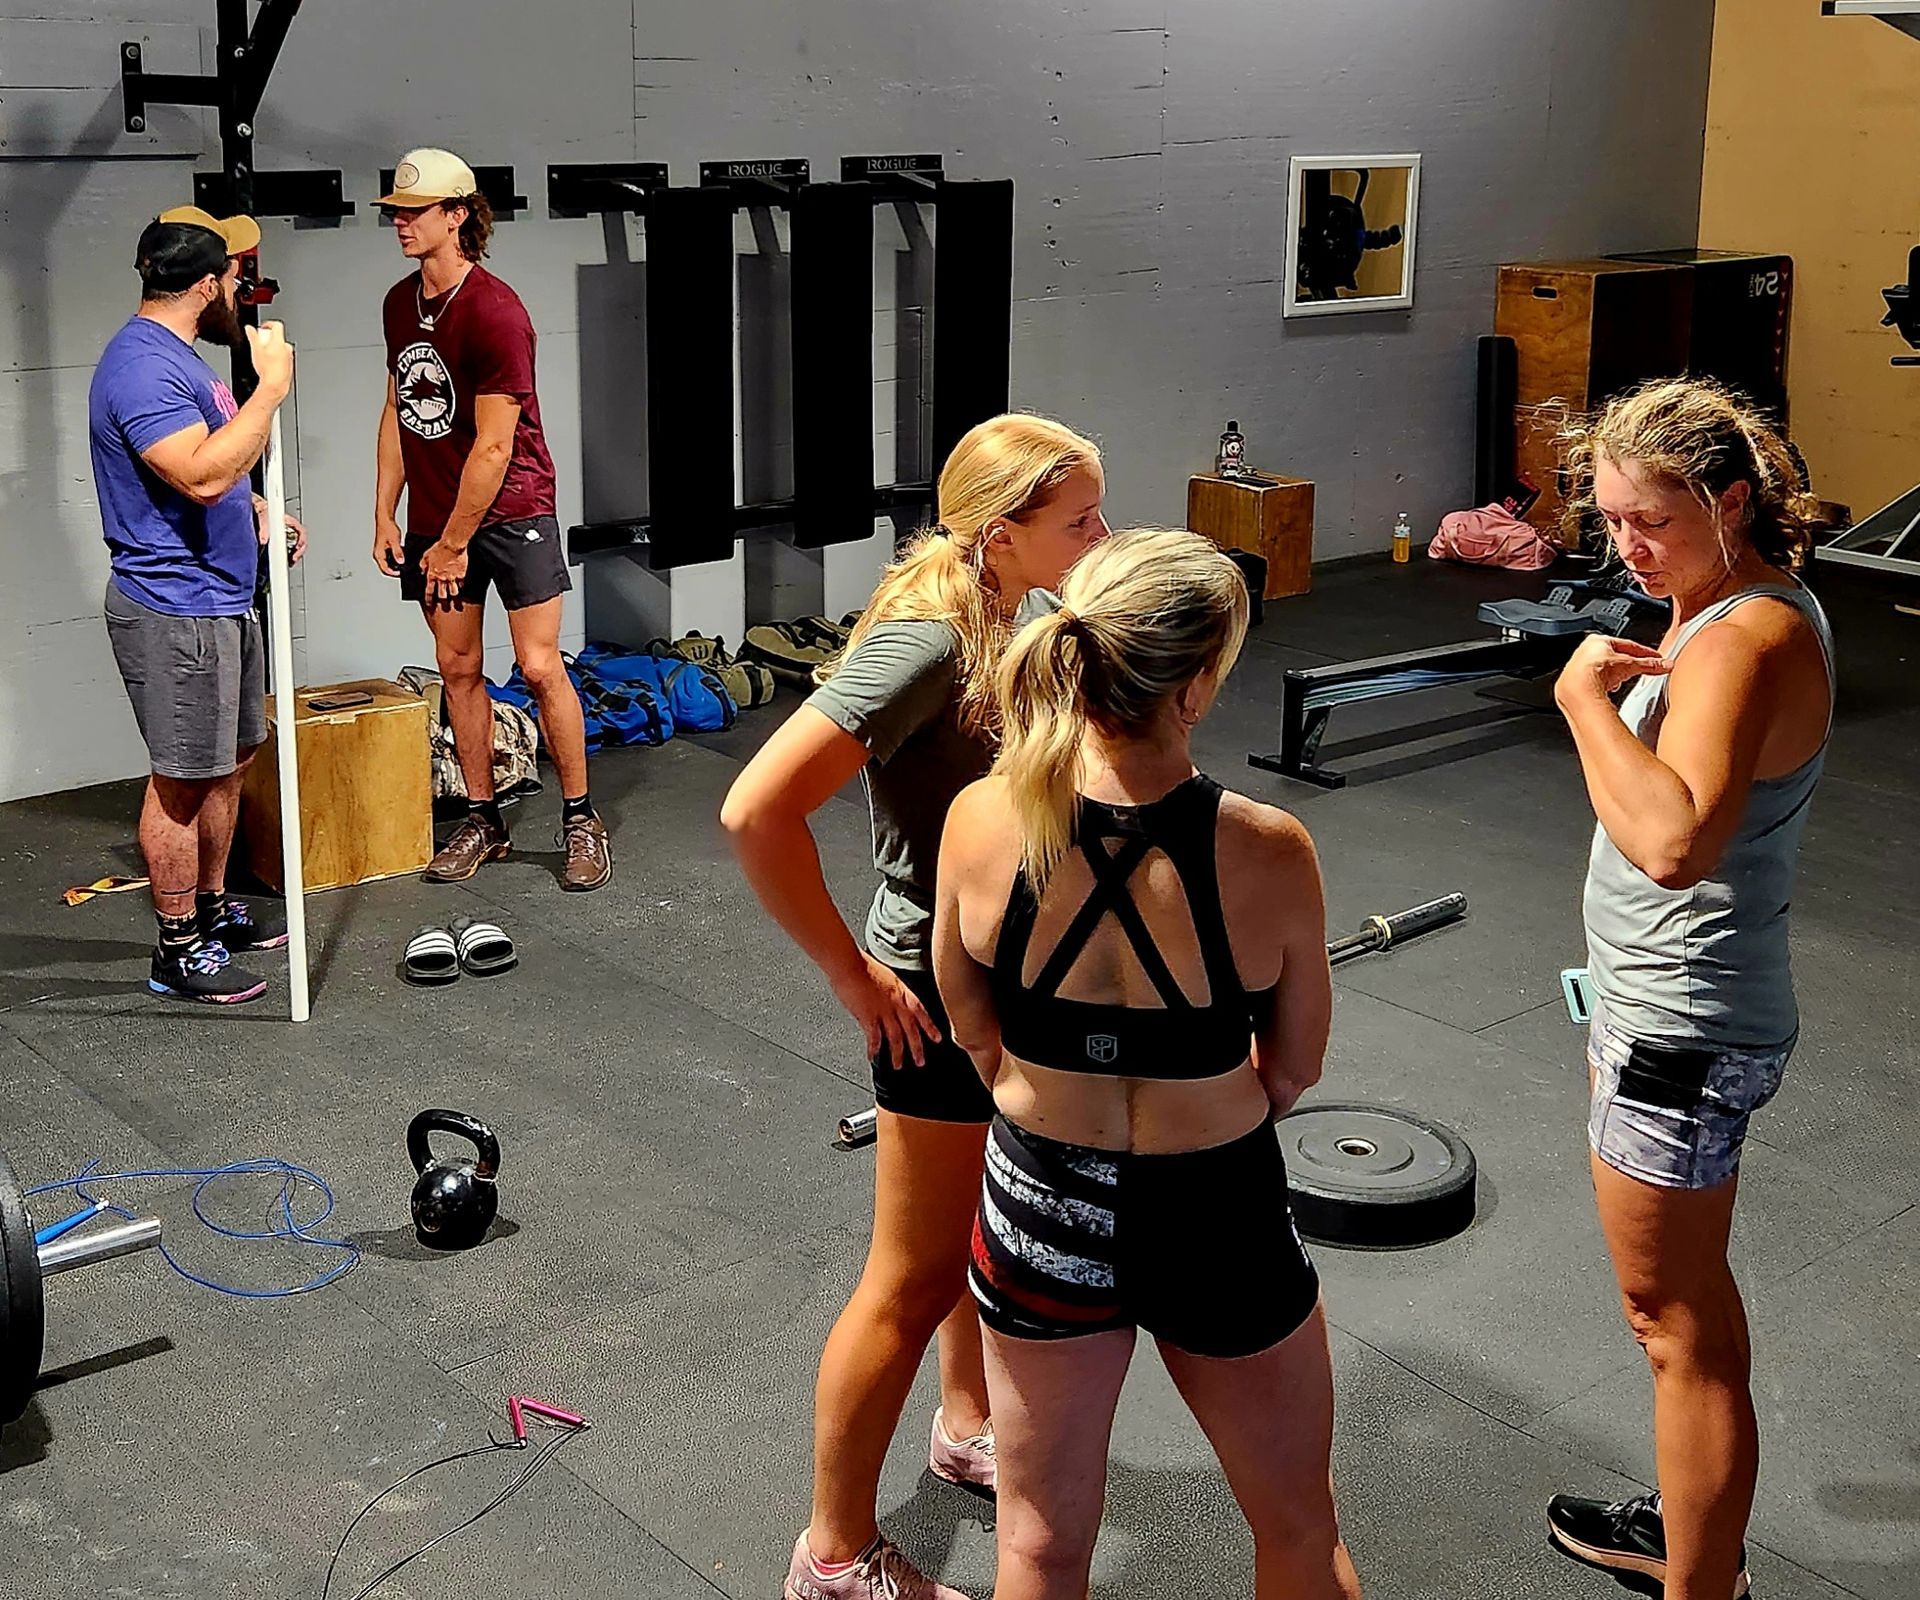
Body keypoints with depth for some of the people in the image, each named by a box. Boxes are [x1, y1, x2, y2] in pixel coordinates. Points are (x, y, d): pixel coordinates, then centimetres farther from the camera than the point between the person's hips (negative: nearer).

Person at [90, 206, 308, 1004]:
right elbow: (203, 474, -34)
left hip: (221, 598, 10)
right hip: (174, 609, -10)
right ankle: (178, 951, 8)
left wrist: (260, 510, 12)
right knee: (181, 781, -2)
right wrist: (272, 384, -28)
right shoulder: (141, 366, -21)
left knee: (229, 760, 19)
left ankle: (212, 909, 33)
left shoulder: (174, 355, 13)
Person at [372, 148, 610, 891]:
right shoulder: (400, 302, 6)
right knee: (458, 668, 8)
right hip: (434, 514, 7)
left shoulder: (494, 311, -18)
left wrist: (453, 544, -14)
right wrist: (385, 514, 8)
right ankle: (482, 821, 18)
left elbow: (493, 445, -18)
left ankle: (581, 820, 6)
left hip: (510, 509, -6)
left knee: (540, 667, -6)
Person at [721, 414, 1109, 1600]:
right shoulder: (925, 643, -27)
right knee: (916, 1280, 4)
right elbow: (759, 812, -33)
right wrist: (853, 975, -23)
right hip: (937, 996, -9)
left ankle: (969, 1428, 50)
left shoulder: (999, 625, 1)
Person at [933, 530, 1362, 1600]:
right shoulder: (1269, 852, -23)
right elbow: (1294, 1071, -7)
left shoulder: (981, 821, -18)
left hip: (1041, 1209, 2)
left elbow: (974, 1037, -2)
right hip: (1218, 1219, -2)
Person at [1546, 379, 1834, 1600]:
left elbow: (1674, 841, -41)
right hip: (1673, 1006, 11)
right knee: (1694, 1291, 25)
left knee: (1675, 1319, 2)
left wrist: (1587, 697, -32)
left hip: (1681, 1034, -11)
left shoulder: (1744, 642, -25)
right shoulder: (1757, 603, 7)